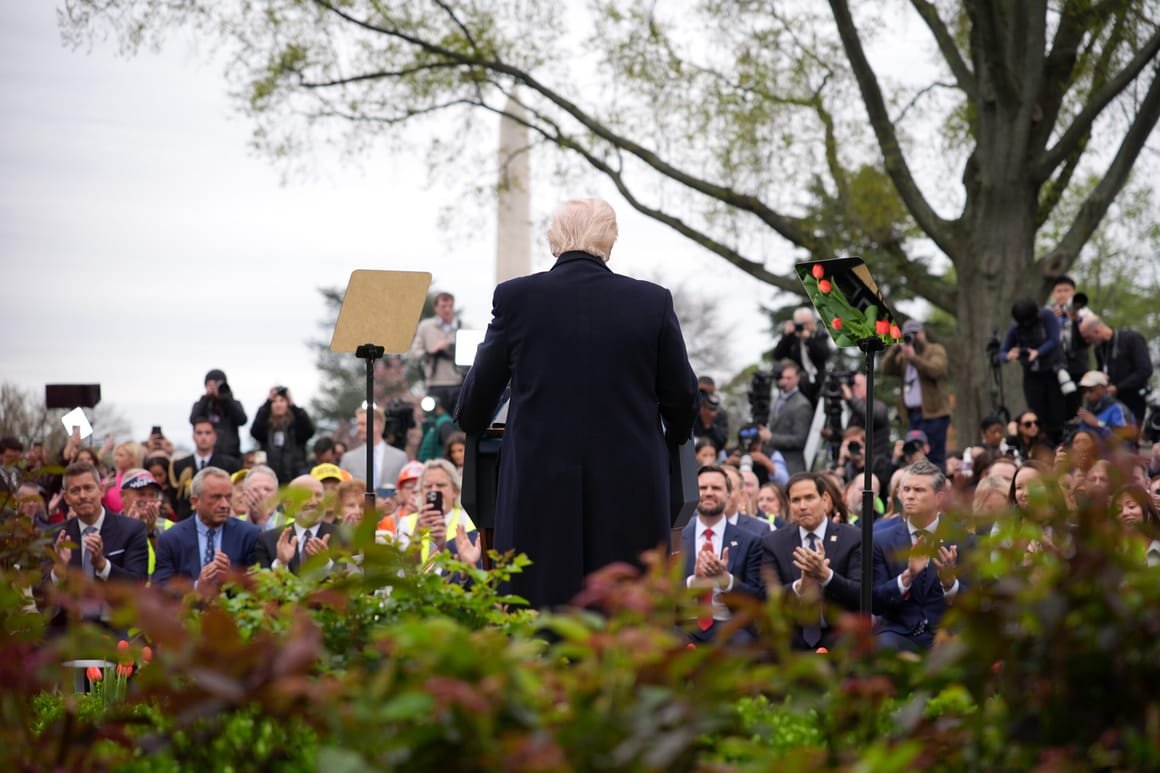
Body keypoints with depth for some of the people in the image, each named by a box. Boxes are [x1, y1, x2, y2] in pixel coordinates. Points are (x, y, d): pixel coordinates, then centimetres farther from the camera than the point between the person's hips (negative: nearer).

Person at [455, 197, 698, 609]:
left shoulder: (515, 297, 0)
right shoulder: (653, 301, 0)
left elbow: (481, 390, 9)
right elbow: (681, 399, 7)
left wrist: (471, 428, 31)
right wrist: (670, 441, 29)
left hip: (539, 485, 0)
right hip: (630, 490, 0)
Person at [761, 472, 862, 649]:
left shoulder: (853, 539, 1)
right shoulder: (773, 543, 7)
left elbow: (862, 596, -8)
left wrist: (825, 574, -25)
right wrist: (799, 586, -24)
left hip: (838, 637, -1)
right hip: (792, 639, 1)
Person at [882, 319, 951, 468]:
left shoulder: (936, 350, 3)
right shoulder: (903, 355, 20)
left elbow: (935, 370, -16)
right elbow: (887, 369, 6)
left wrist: (913, 358, -20)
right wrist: (896, 348, -3)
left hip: (933, 413, -6)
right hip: (913, 413, 6)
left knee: (935, 456, -12)